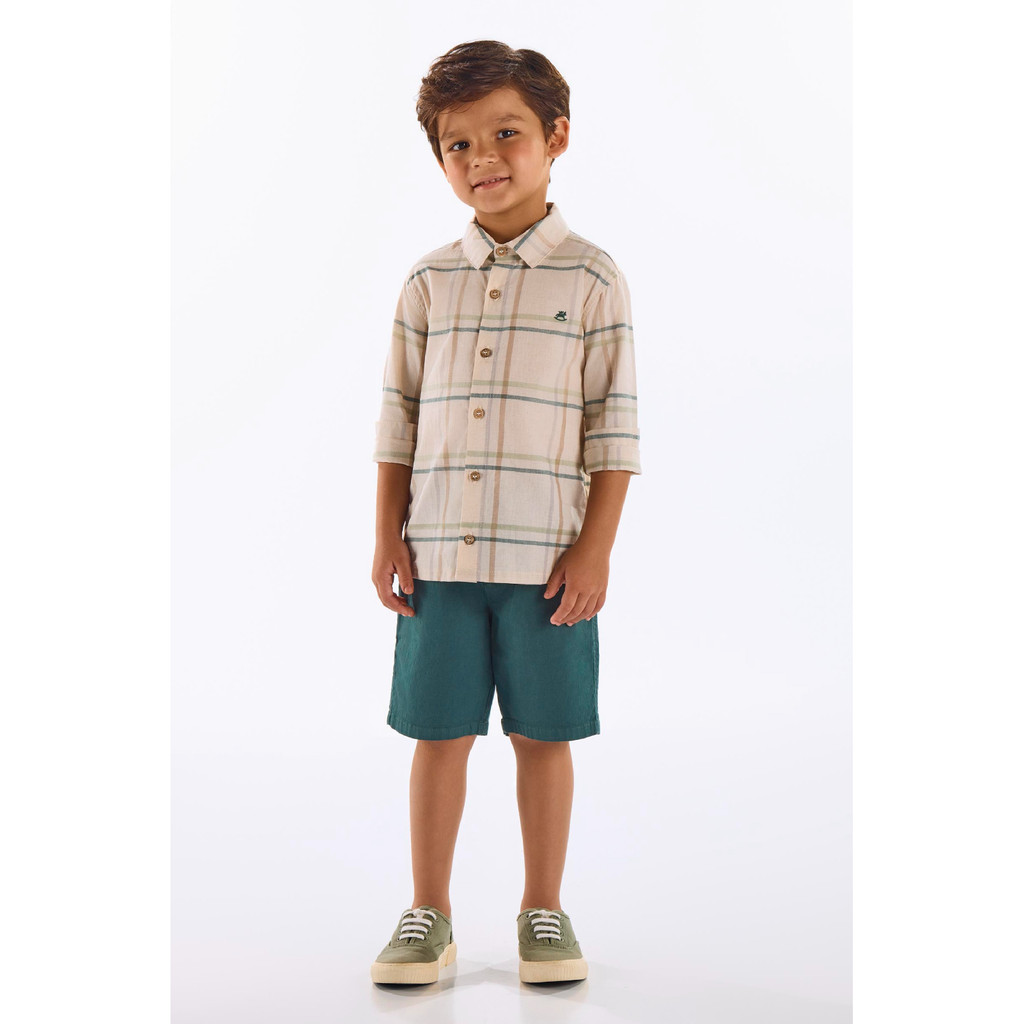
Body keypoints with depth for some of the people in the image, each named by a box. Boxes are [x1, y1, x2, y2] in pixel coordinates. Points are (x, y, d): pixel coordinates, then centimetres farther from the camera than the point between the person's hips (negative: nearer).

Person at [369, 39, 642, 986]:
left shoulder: (592, 278, -1)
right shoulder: (429, 283, 7)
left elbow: (613, 428, -2)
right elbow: (400, 420, 9)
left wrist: (595, 549, -7)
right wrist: (388, 540, 4)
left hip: (549, 557, -2)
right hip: (439, 553, 2)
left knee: (543, 735, 7)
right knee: (439, 734, 7)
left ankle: (544, 911, 23)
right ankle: (429, 915, 21)